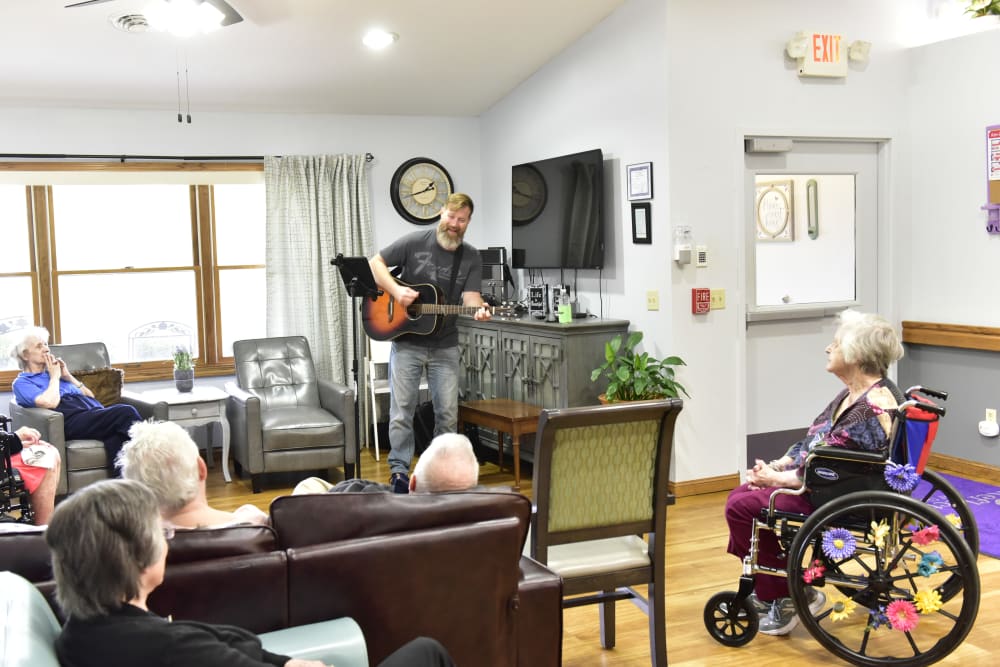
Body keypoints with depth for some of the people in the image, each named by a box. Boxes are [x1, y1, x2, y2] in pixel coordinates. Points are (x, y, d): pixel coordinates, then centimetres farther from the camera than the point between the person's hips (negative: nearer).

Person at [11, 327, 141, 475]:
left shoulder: (54, 372, 32)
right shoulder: (22, 382, 12)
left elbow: (90, 397, 27)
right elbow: (50, 402, -9)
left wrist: (68, 376, 17)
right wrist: (54, 377, 7)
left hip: (95, 412, 7)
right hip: (71, 420, -7)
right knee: (125, 412, -29)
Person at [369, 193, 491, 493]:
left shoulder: (471, 258, 3)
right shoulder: (415, 242, -4)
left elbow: (471, 296, -8)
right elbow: (374, 263, -1)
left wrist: (478, 309, -31)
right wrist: (396, 290, -16)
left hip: (444, 345, 2)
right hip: (407, 341, -2)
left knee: (448, 412, 4)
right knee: (401, 409, -2)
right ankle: (399, 470, 6)